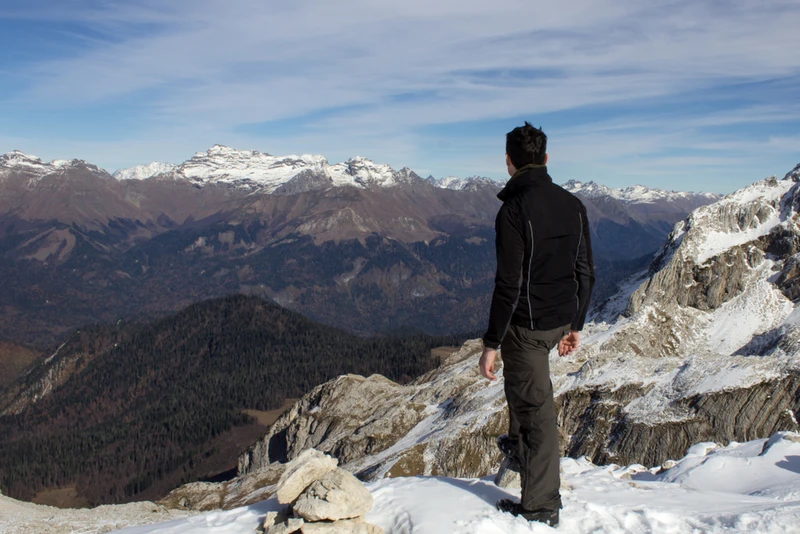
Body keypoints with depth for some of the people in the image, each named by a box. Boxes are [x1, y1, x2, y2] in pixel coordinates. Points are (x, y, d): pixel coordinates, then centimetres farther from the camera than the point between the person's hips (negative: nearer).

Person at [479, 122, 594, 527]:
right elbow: (586, 272, 8)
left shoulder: (514, 210, -19)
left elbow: (509, 285, -22)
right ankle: (518, 446, 47)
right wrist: (575, 324, 18)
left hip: (527, 324, -7)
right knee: (523, 383, 32)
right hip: (561, 320, 7)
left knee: (536, 408, 3)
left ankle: (541, 508, 16)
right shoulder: (572, 204, 3)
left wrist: (491, 344, -16)